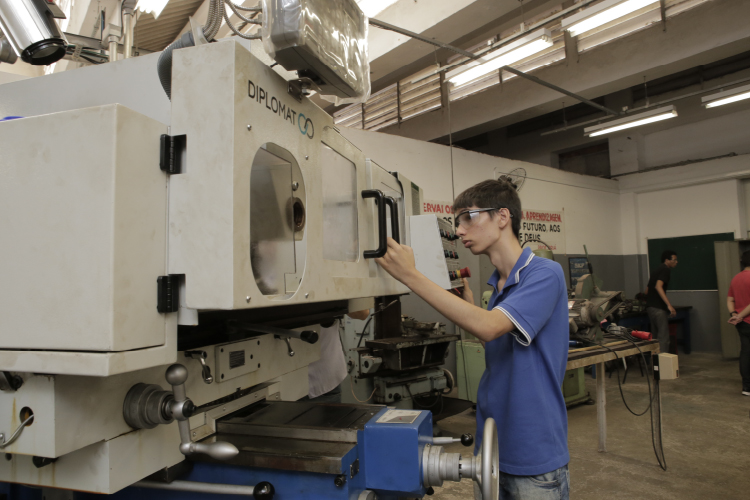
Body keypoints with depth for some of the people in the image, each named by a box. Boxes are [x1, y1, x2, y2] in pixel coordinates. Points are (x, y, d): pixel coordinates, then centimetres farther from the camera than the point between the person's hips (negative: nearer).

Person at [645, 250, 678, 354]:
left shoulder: (656, 270, 20)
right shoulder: (665, 270, -8)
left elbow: (647, 290, 25)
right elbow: (658, 286, -24)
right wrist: (669, 305, -29)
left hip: (650, 306, 10)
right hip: (658, 308, -10)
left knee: (655, 337, 14)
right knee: (663, 337, -8)